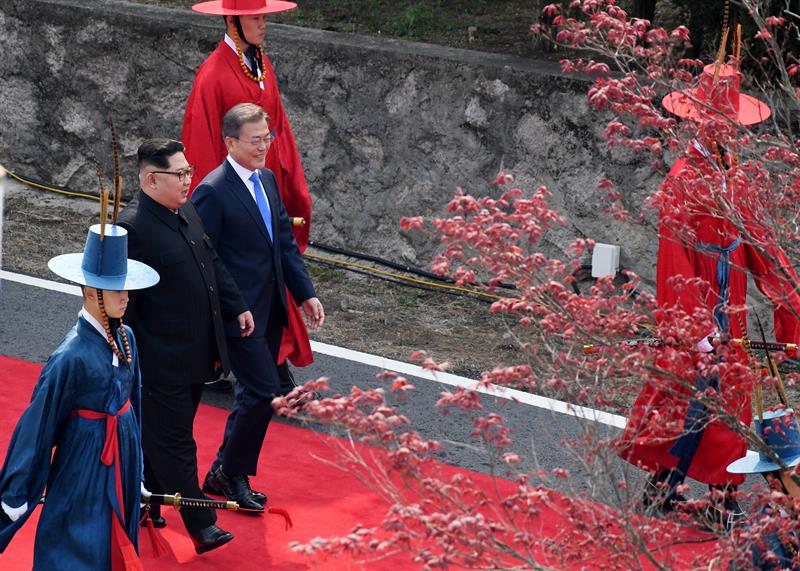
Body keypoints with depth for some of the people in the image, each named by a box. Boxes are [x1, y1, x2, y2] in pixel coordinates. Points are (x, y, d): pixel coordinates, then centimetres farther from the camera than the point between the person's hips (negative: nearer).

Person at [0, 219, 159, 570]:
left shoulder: (125, 338, -2)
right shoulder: (72, 357, -23)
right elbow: (39, 424, -16)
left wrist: (137, 475, 19)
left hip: (122, 457, 7)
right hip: (85, 461, -7)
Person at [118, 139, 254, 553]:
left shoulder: (188, 212, 5)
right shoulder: (133, 228, -22)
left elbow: (213, 263, 19)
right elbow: (122, 299, -18)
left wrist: (235, 306, 18)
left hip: (196, 353, 8)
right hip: (162, 360, -8)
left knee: (161, 433, 21)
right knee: (175, 443, 2)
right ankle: (201, 526, 5)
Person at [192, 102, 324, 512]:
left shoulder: (266, 179, 9)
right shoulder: (213, 192, -17)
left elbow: (285, 242, 15)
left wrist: (305, 293, 9)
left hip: (270, 309, 9)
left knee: (254, 394, 15)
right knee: (264, 391, -9)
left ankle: (226, 474, 27)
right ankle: (230, 473, 7)